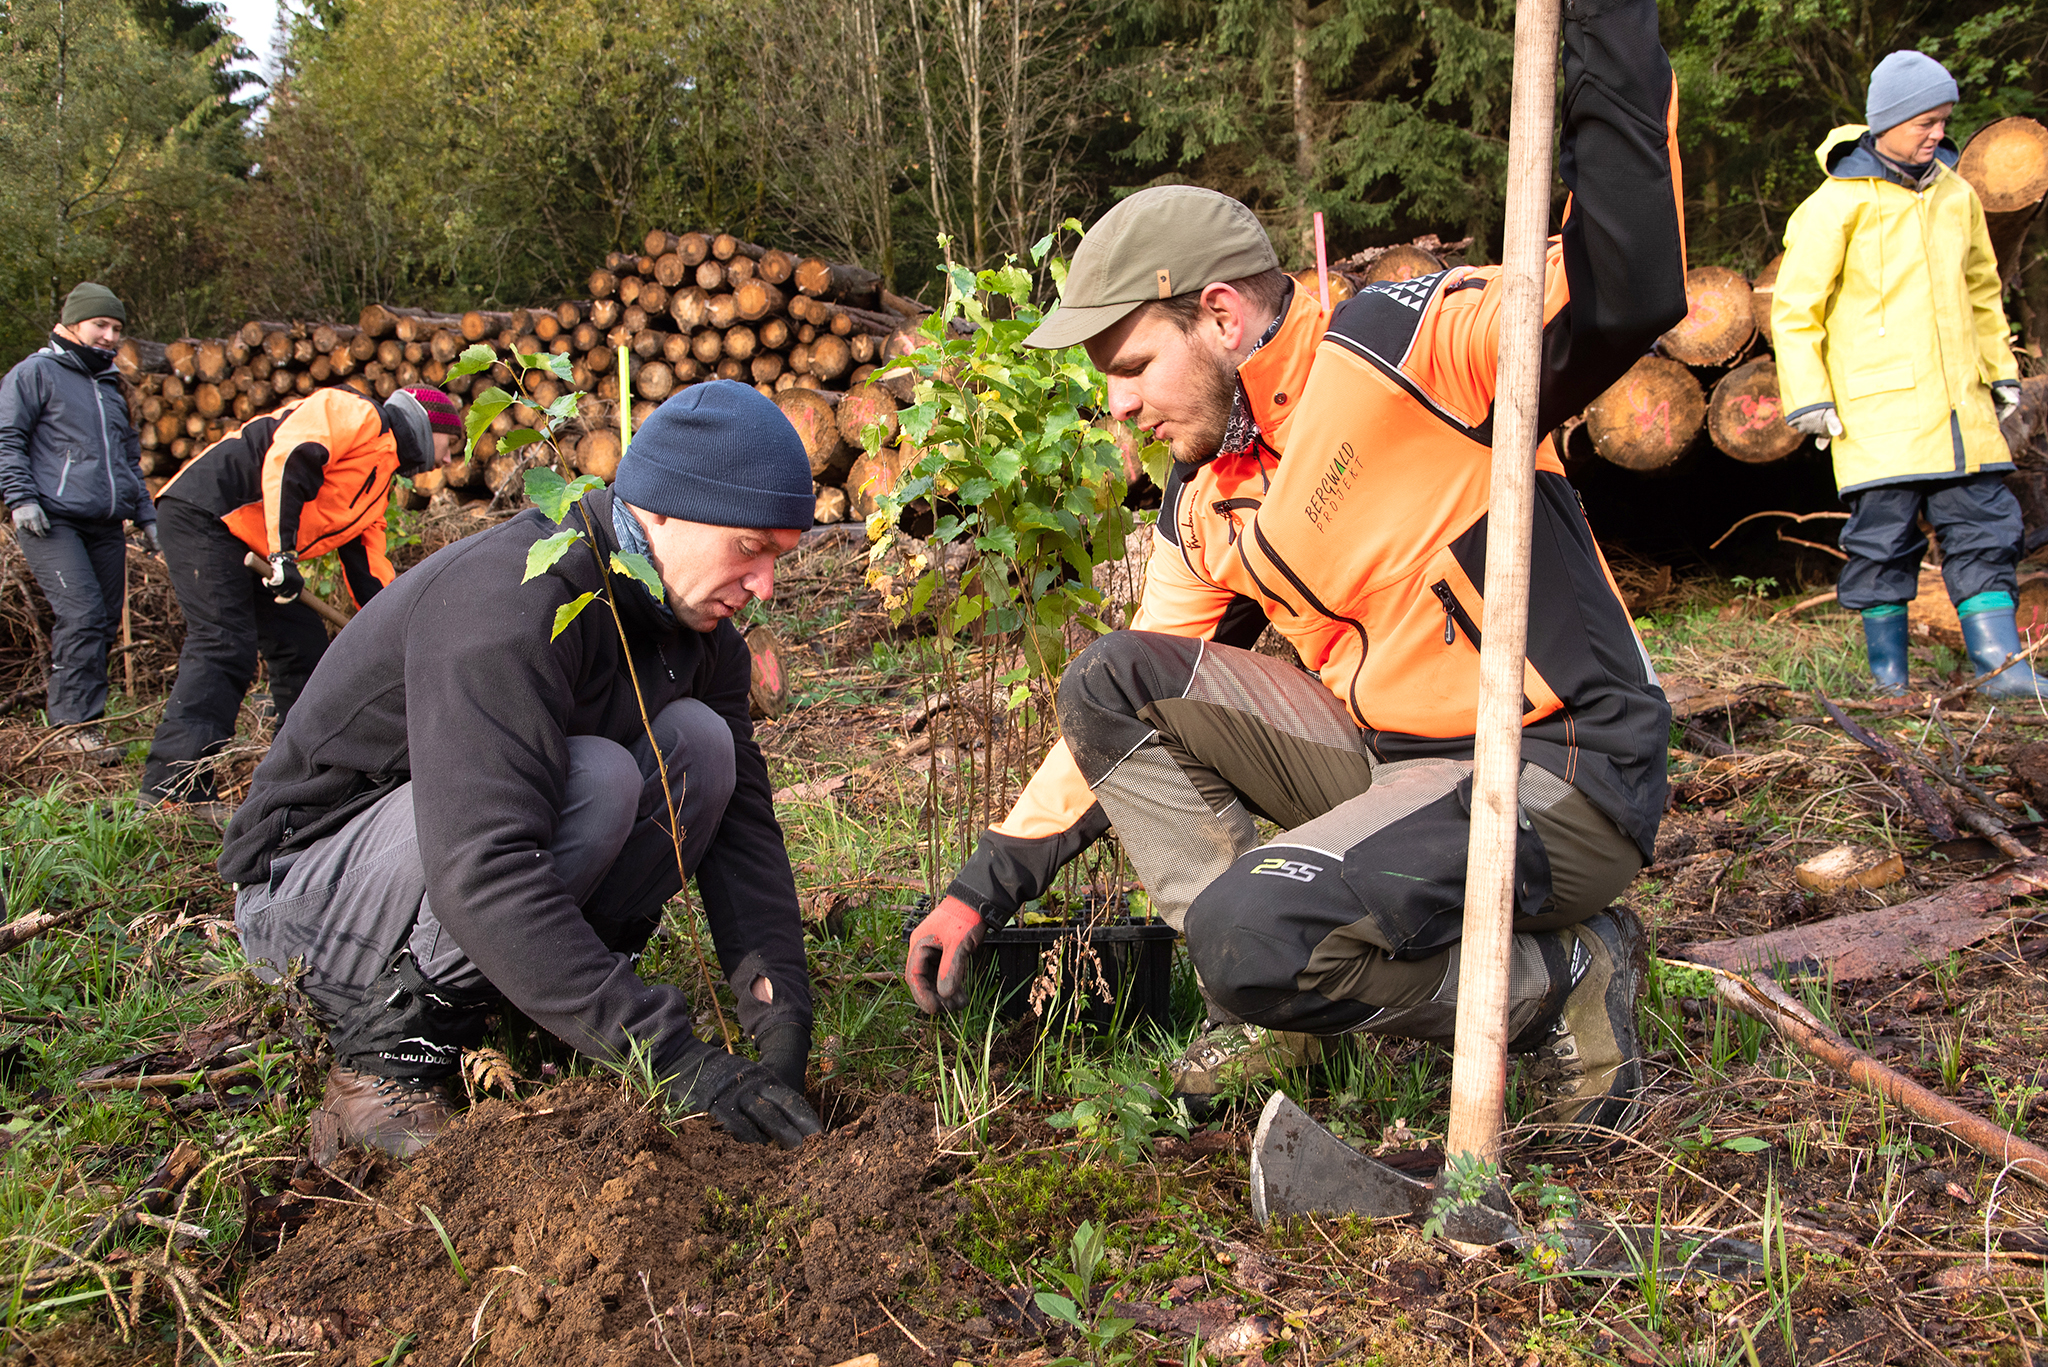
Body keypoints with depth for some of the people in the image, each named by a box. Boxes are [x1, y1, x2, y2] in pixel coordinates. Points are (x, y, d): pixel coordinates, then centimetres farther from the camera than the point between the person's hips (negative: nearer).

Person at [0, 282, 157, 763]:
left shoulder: (111, 386, 25)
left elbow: (130, 458, 32)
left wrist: (145, 515, 24)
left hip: (106, 527, 7)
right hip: (52, 522, -7)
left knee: (104, 623, 3)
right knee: (82, 616, -18)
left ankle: (69, 719, 11)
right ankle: (73, 723, -14)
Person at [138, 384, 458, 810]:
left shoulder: (380, 484, 24)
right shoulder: (357, 415, -5)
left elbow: (368, 568, 26)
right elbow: (286, 457, -21)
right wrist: (283, 552, -25)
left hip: (252, 549, 10)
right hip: (202, 514, -10)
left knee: (304, 643, 10)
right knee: (224, 647, -19)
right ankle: (171, 786, -22)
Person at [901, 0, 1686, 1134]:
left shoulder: (1402, 348, -13)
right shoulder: (1201, 509, 10)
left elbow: (1628, 293, -29)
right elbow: (1132, 718, 15)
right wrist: (986, 888, 12)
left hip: (1564, 781, -8)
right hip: (1388, 759, 8)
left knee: (1254, 930, -28)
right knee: (1106, 684, 0)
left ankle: (1559, 978, -2)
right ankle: (1277, 1005, -1)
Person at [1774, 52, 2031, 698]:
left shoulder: (1955, 194, 12)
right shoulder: (1836, 205, -6)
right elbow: (1795, 310, -5)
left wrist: (2001, 370, 22)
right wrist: (1808, 396, -10)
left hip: (1960, 405, 6)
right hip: (1878, 411, -6)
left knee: (1984, 528, 4)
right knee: (1884, 538, -2)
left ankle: (2001, 666, 9)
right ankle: (1888, 678, 10)